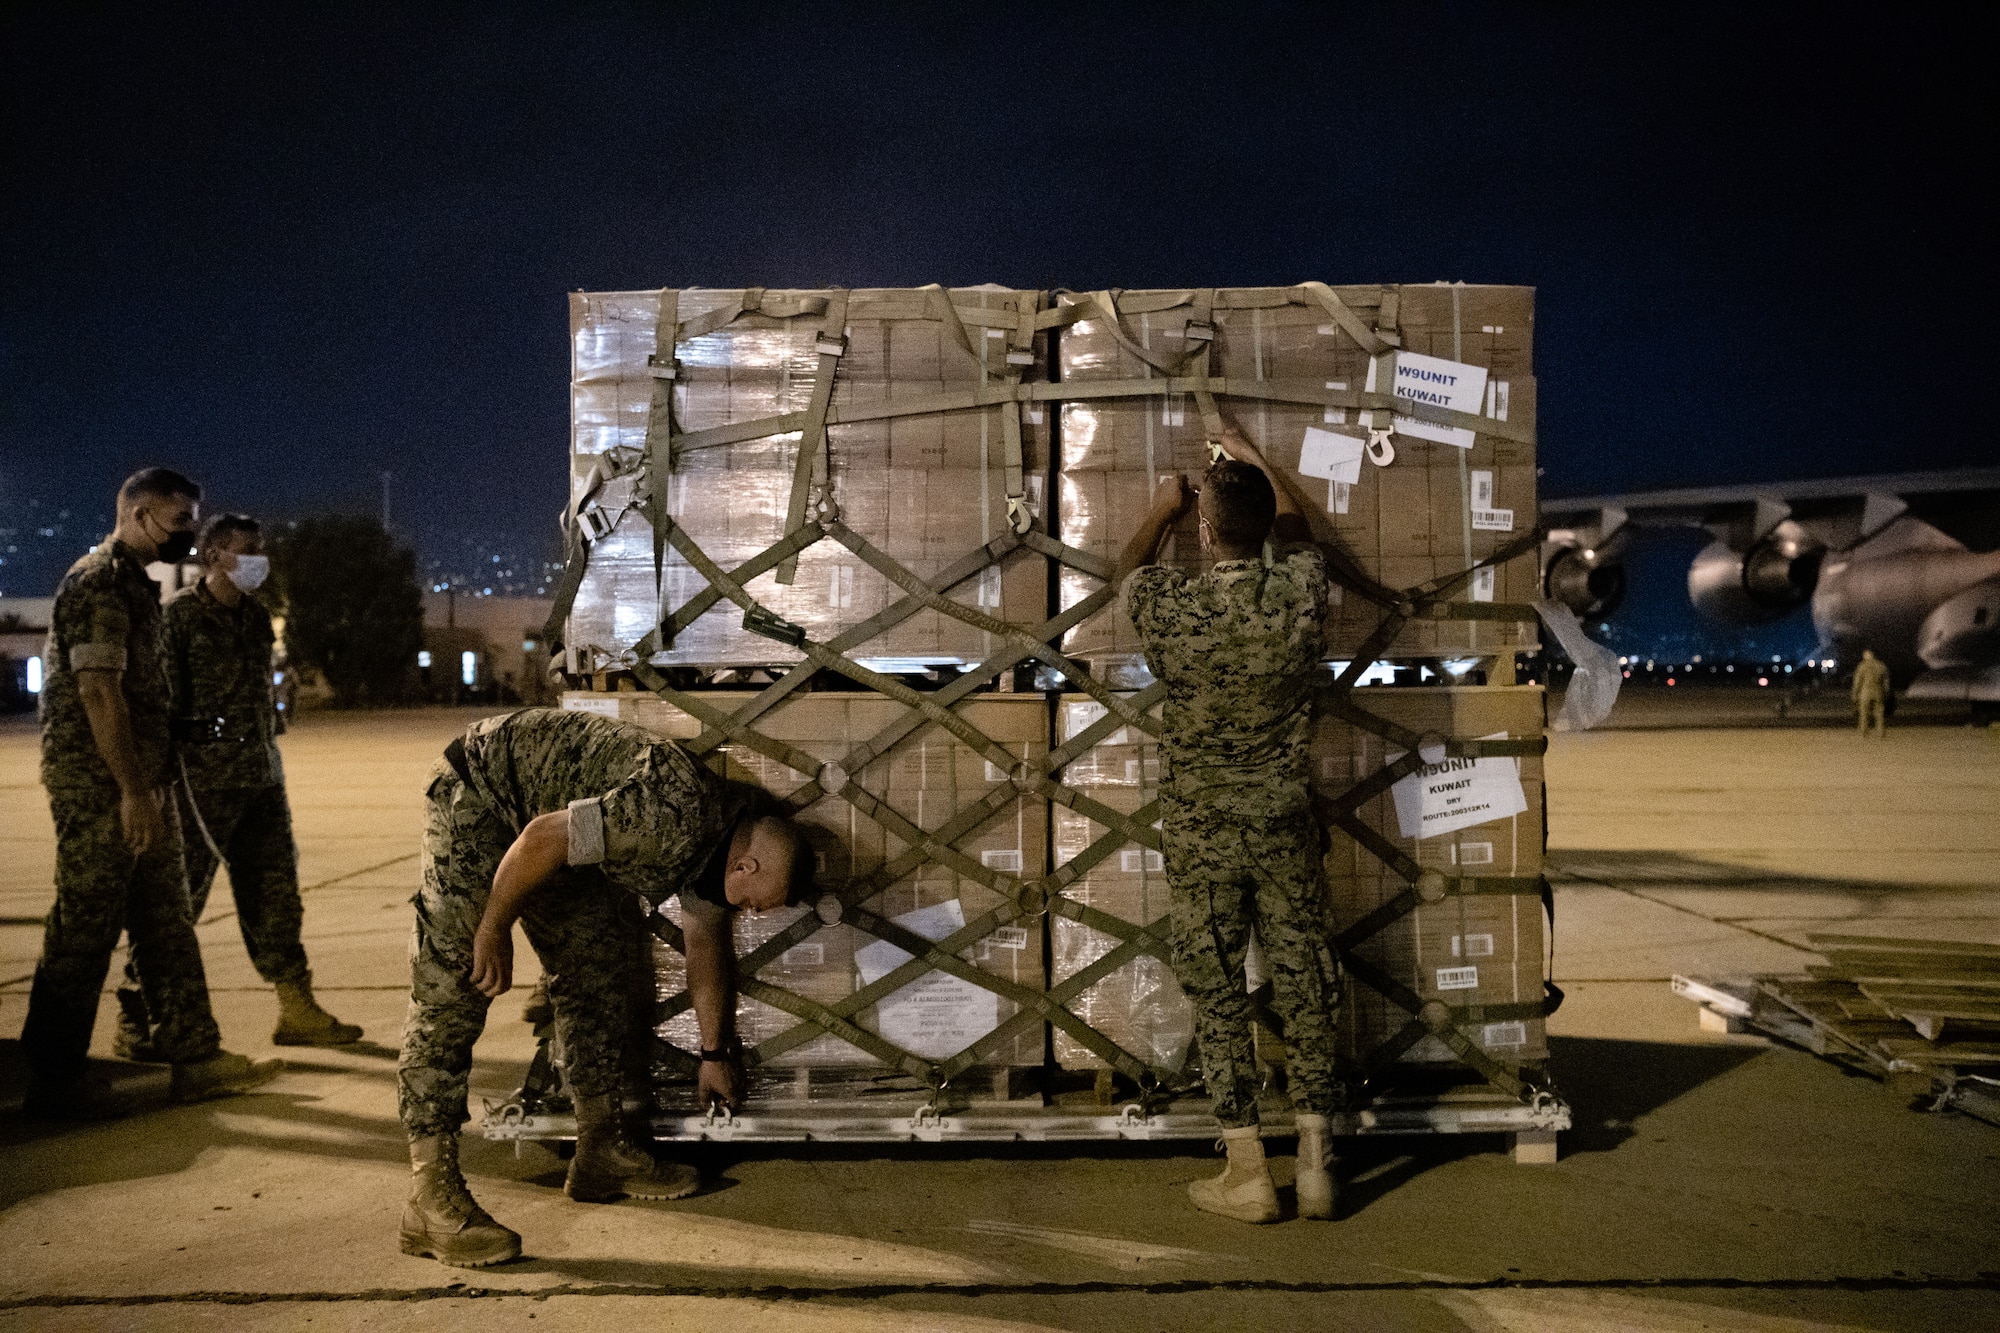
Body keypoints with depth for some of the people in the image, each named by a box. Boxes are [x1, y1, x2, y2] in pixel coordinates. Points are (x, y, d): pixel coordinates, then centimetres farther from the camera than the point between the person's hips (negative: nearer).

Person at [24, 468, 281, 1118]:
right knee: (85, 925, -2)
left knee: (166, 920, 10)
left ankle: (195, 1056, 15)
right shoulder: (97, 582, -14)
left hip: (138, 781, 10)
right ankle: (54, 1076, 9)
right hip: (97, 784, -10)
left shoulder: (132, 582, 17)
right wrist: (132, 790, -22)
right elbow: (98, 692, -20)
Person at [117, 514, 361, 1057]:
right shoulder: (180, 615, -7)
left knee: (276, 894, 9)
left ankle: (297, 1010, 15)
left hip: (262, 777, 7)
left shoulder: (257, 616, 14)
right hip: (204, 781, -7)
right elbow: (163, 702, -10)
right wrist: (163, 782, -14)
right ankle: (135, 1017, 10)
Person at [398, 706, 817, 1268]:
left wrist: (716, 1053, 24)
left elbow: (707, 945, 14)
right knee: (452, 989, -14)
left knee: (598, 971, 9)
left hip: (546, 799, 10)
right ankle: (431, 1199, -16)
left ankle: (600, 1152, 18)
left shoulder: (720, 837, 1)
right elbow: (542, 838, -30)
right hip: (479, 793, -10)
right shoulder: (674, 820, -31)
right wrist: (493, 930, -17)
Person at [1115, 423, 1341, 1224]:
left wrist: (1165, 508, 26)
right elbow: (1293, 530, 16)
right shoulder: (1299, 595, -9)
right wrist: (1254, 465, 30)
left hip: (1201, 834, -2)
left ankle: (1247, 1174, 11)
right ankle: (1316, 1164, 16)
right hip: (1284, 826, 2)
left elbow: (1129, 565, 10)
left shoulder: (1174, 611, -15)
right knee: (1303, 985, 10)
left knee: (1217, 994, 6)